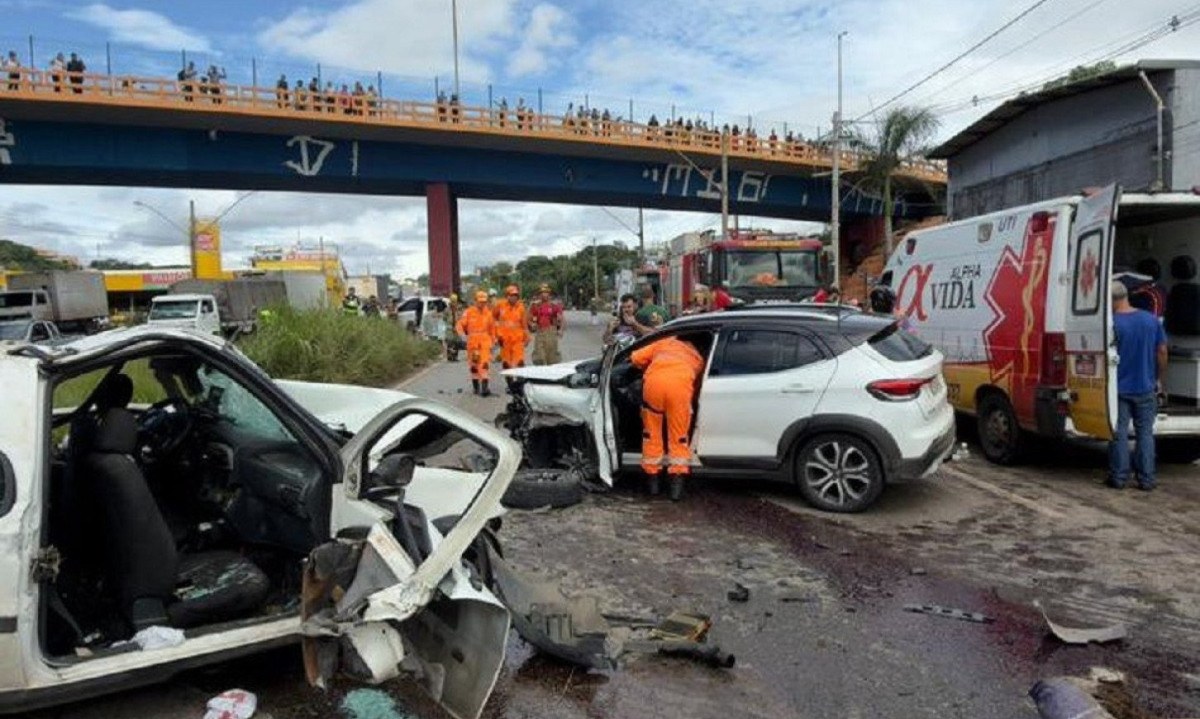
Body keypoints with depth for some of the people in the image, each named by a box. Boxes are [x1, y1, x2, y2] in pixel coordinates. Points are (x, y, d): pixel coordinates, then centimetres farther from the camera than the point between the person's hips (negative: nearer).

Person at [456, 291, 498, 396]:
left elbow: (492, 328, 15)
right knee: (474, 365, 10)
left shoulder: (488, 313, 5)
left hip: (485, 342, 0)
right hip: (472, 342, 0)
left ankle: (484, 387, -18)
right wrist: (463, 335, -22)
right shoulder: (468, 312, -2)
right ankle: (475, 386, 24)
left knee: (484, 364, -13)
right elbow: (459, 325, -4)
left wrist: (493, 342, 17)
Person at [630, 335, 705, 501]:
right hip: (681, 381, 0)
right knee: (679, 435, 13)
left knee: (652, 431, 18)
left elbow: (636, 358, 29)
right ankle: (677, 481, 7)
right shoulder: (698, 357, 38)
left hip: (655, 379, 1)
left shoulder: (664, 343, 37)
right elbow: (697, 385, 30)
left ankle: (652, 477, 24)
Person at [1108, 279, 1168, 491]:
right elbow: (1162, 351, 4)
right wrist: (1158, 379, 15)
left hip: (1119, 388, -3)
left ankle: (1118, 477, 10)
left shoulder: (1111, 323, -14)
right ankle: (1146, 479, 13)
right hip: (1146, 388, 3)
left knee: (1119, 434, 5)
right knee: (1145, 433, 11)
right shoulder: (1152, 320, 0)